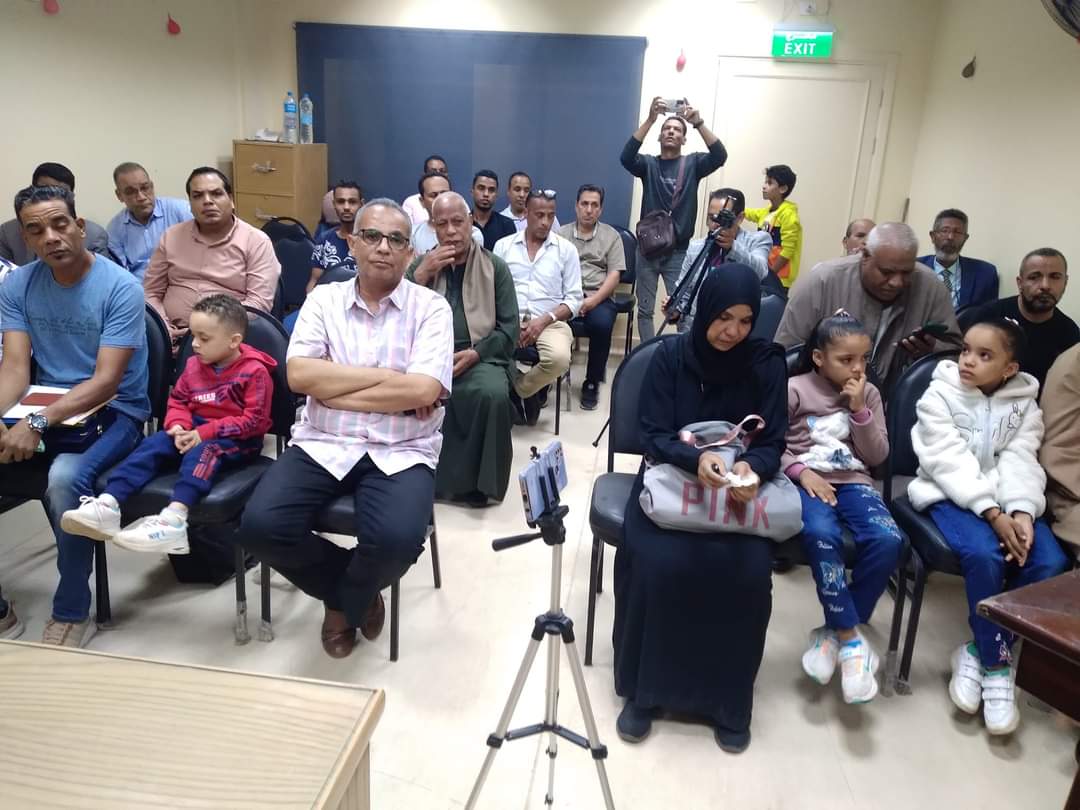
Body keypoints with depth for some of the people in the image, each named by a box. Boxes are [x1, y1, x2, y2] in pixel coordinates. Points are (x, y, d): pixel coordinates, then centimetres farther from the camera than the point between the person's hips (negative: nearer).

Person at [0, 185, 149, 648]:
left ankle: (72, 613, -11)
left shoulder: (120, 287, -14)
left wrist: (39, 423, -33)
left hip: (112, 412, -5)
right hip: (44, 410, 5)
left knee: (64, 478, -33)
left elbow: (106, 382, -20)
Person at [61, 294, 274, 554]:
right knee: (152, 445, -16)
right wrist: (178, 427, -9)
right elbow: (178, 400, 16)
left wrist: (205, 433, -23)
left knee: (201, 452, -36)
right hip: (197, 429, 7)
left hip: (238, 439, -7)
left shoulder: (254, 371, -12)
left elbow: (254, 421, -17)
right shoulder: (194, 364, 9)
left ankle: (174, 520, -55)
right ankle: (107, 506, -27)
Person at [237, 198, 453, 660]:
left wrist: (333, 389, -10)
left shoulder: (431, 307, 0)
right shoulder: (323, 299, 8)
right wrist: (388, 376, -11)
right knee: (259, 527, -19)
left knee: (397, 540, -29)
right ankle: (357, 592, 11)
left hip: (400, 453, -2)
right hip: (322, 445, 3)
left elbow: (423, 390, -15)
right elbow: (299, 375, -7)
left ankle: (344, 601, 10)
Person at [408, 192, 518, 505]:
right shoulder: (421, 264, 16)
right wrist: (421, 275, -8)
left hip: (479, 357, -1)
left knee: (494, 393, -34)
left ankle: (476, 479, -15)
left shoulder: (495, 267, 10)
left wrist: (474, 354, -13)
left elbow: (508, 328, 3)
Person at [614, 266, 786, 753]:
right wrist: (696, 459, -31)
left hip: (738, 488, 1)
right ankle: (644, 690, -5)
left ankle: (729, 699, -1)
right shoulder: (670, 356, -5)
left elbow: (773, 443, -5)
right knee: (659, 563, -28)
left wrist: (751, 468, -30)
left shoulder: (766, 363, -3)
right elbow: (653, 437, -10)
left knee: (749, 572, -25)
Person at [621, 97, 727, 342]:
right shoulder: (648, 164, 5)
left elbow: (719, 156, -14)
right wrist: (650, 119, -25)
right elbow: (626, 157, -16)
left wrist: (698, 123, -26)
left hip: (679, 251, -1)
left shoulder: (693, 164, 4)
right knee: (645, 310, 7)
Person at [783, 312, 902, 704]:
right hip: (806, 480, -3)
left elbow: (877, 457, 7)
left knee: (888, 540, -27)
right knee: (822, 536, -36)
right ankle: (851, 639, -21)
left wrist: (860, 411, -5)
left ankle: (835, 632, -11)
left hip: (854, 481, 3)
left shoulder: (869, 394, 12)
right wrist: (800, 471, -15)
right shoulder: (794, 389, 2)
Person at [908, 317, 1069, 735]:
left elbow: (1020, 462, -6)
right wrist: (992, 513, -24)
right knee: (984, 554, -31)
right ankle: (997, 664, -11)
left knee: (1050, 563, -21)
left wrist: (1021, 512, -25)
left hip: (1006, 501, 4)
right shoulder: (939, 395, -4)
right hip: (951, 495, -4)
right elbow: (951, 461, -14)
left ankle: (980, 651, -8)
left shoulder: (1024, 405, 8)